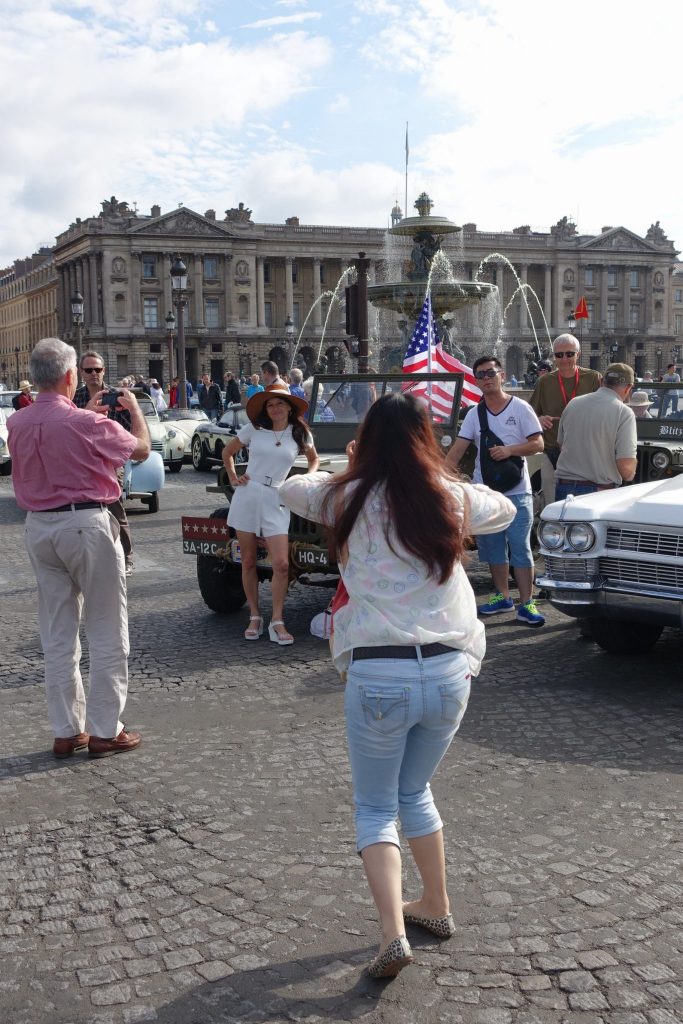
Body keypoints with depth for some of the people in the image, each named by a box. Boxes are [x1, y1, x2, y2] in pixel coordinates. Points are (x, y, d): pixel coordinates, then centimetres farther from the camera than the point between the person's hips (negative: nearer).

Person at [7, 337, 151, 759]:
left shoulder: (18, 423, 2)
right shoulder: (86, 423, -16)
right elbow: (142, 449, -1)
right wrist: (134, 408, 15)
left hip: (39, 527, 7)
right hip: (87, 524, -6)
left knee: (57, 634, 12)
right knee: (107, 632, 4)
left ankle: (66, 731, 18)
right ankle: (104, 731, 8)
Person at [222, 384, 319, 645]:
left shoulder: (300, 434, 4)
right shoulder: (253, 429, 4)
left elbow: (313, 459, 22)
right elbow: (227, 453, 16)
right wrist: (233, 477, 5)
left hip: (275, 500, -1)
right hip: (247, 495, 1)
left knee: (281, 564, -10)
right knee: (248, 561, 6)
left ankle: (277, 622, 0)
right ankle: (255, 617, 17)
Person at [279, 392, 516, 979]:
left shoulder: (349, 500, -2)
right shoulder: (454, 499, 3)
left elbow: (290, 489, 17)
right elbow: (506, 510, 24)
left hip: (379, 676, -3)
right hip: (450, 671, 3)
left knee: (376, 808, 13)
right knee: (416, 791, 26)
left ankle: (394, 934, -2)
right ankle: (436, 907, 37)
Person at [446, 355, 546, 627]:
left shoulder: (521, 408, -3)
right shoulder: (474, 414, 7)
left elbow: (538, 444, -7)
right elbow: (456, 452, 2)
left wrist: (509, 450, -21)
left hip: (516, 492, -4)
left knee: (520, 548, -5)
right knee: (492, 548, 11)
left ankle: (526, 604, -1)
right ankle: (502, 597, 24)